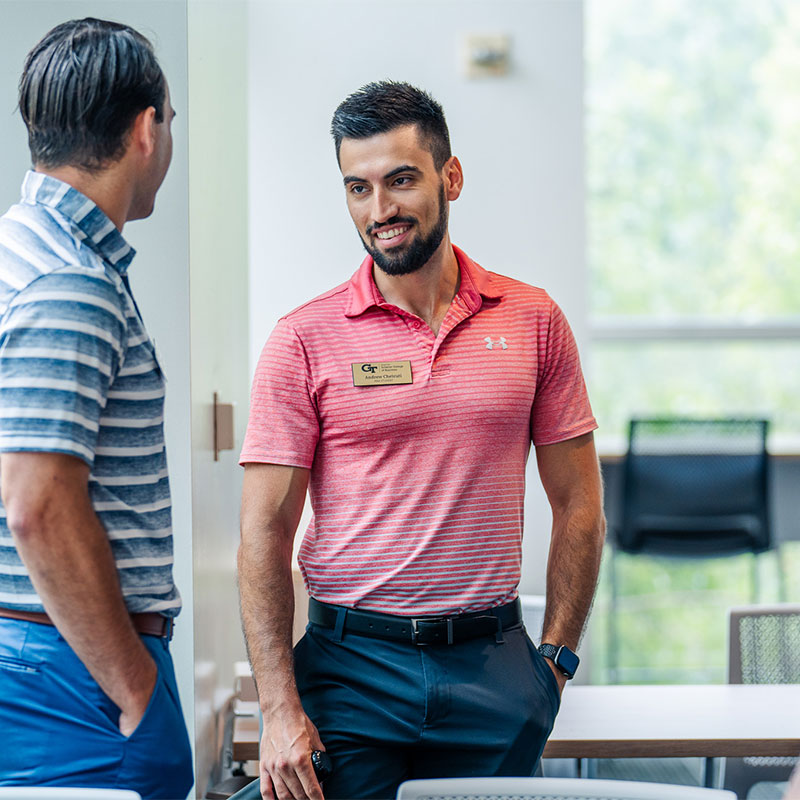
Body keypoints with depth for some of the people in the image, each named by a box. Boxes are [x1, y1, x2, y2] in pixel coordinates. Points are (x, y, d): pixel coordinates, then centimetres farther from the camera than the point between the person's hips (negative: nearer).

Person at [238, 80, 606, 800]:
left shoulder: (534, 321, 4)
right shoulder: (304, 340, -3)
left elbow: (579, 505, 8)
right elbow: (264, 531, -5)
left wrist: (555, 658, 0)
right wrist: (279, 709, -12)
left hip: (492, 666, 2)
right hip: (352, 665, -2)